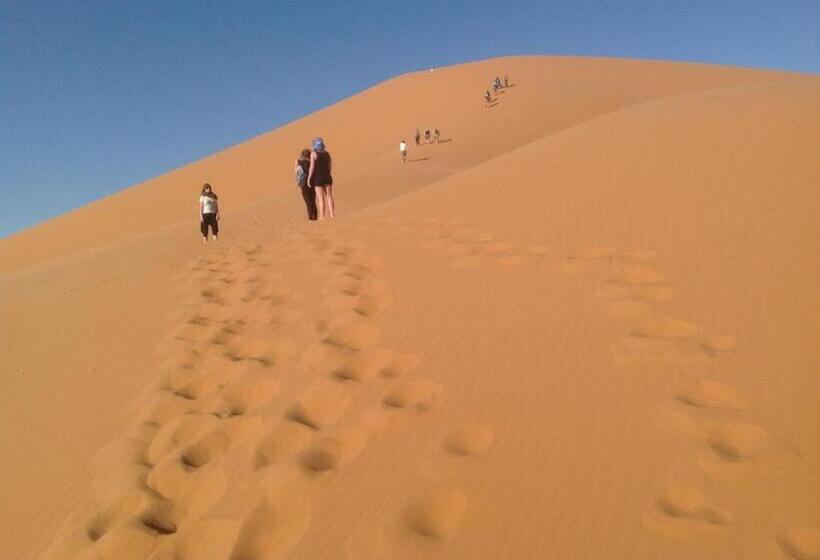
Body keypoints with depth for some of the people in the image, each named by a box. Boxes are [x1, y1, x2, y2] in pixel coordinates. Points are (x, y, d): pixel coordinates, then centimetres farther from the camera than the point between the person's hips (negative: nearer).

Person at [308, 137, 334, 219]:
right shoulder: (327, 153, 4)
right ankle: (332, 215, 11)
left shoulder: (313, 153, -12)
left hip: (318, 178, -5)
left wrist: (309, 178, -9)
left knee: (321, 199, -1)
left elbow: (312, 167, -15)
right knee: (329, 196, 11)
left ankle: (322, 218, 1)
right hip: (327, 177, 5)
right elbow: (329, 166, 9)